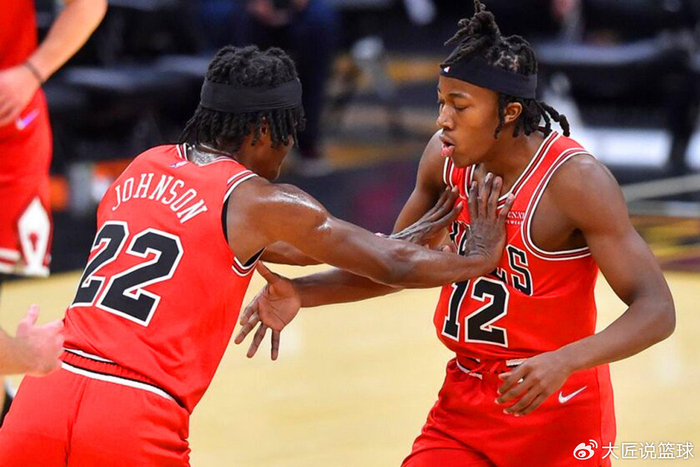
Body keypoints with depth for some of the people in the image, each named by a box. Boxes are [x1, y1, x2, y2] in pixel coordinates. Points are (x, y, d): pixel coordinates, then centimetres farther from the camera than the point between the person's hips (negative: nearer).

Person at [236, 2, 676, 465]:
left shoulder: (575, 179, -21)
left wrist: (564, 361, -41)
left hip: (558, 416, -5)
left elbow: (657, 311, -25)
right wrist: (302, 293, -2)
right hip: (466, 403, 5)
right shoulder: (446, 158, -4)